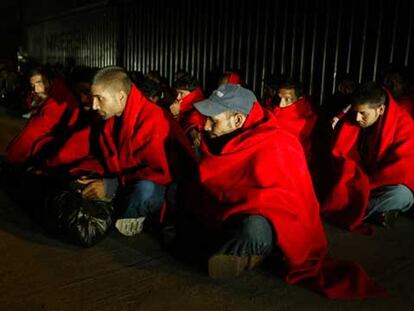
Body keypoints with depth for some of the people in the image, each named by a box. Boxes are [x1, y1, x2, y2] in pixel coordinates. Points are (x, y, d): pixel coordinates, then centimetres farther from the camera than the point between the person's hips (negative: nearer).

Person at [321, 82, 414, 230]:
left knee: (401, 194, -36)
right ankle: (377, 211, -11)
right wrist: (357, 179, -23)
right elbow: (340, 154, -8)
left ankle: (350, 212, -19)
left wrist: (366, 182, -23)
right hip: (357, 184, 4)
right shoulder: (351, 120, -9)